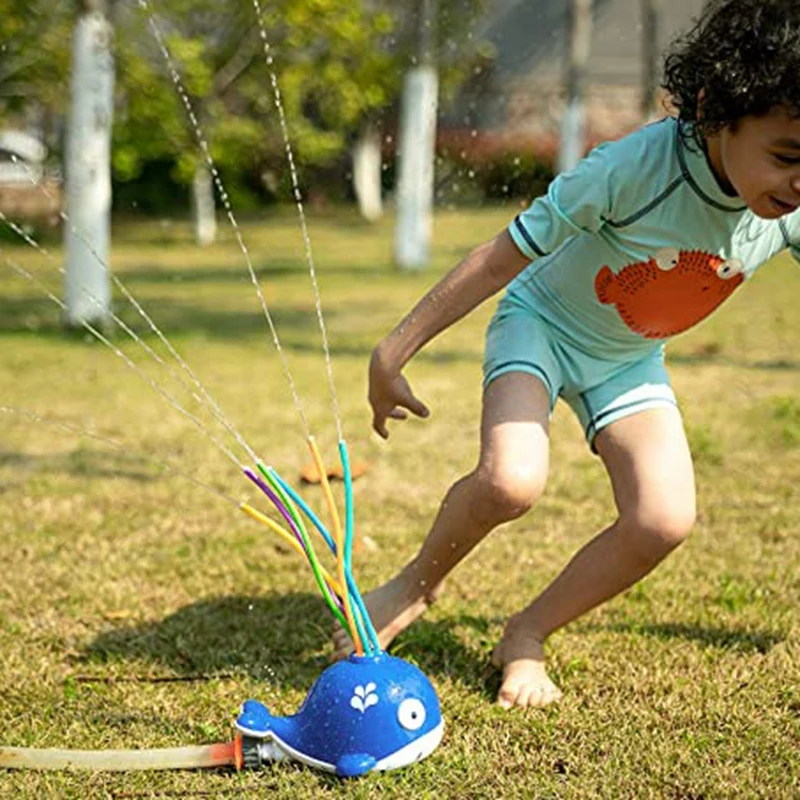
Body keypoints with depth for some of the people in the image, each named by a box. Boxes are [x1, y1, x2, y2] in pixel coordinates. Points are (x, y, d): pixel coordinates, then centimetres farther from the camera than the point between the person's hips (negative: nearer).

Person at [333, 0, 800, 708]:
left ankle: (526, 636, 8)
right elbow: (503, 257, -25)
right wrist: (393, 354, -19)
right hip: (543, 322, -4)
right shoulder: (634, 169, -36)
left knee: (665, 521, -16)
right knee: (511, 480, -30)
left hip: (630, 359, 4)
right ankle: (418, 583, 4)